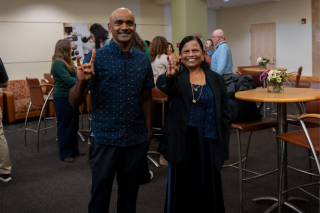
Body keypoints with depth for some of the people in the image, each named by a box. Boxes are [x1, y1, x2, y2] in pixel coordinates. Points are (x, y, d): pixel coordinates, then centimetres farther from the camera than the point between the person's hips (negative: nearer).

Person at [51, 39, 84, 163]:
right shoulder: (58, 63, -15)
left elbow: (74, 77, 17)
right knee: (65, 126, 0)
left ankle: (74, 150, 26)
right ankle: (65, 154, 11)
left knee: (73, 125, 15)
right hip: (62, 98, -9)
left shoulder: (67, 62, 13)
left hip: (71, 97, 9)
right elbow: (67, 79, -24)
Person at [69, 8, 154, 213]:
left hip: (137, 139, 4)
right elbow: (75, 102, -10)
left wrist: (148, 130, 11)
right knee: (100, 194, 9)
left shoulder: (144, 60, 4)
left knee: (130, 195, 16)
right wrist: (83, 81, -30)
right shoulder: (96, 57, -8)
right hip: (105, 139, -3)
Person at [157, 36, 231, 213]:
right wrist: (169, 76, -48)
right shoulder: (177, 76, 0)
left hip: (207, 143, 1)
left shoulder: (216, 79, 4)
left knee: (207, 190, 13)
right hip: (181, 143, -1)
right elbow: (161, 84, -25)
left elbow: (224, 115, 5)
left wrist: (224, 148, 0)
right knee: (181, 190, 11)